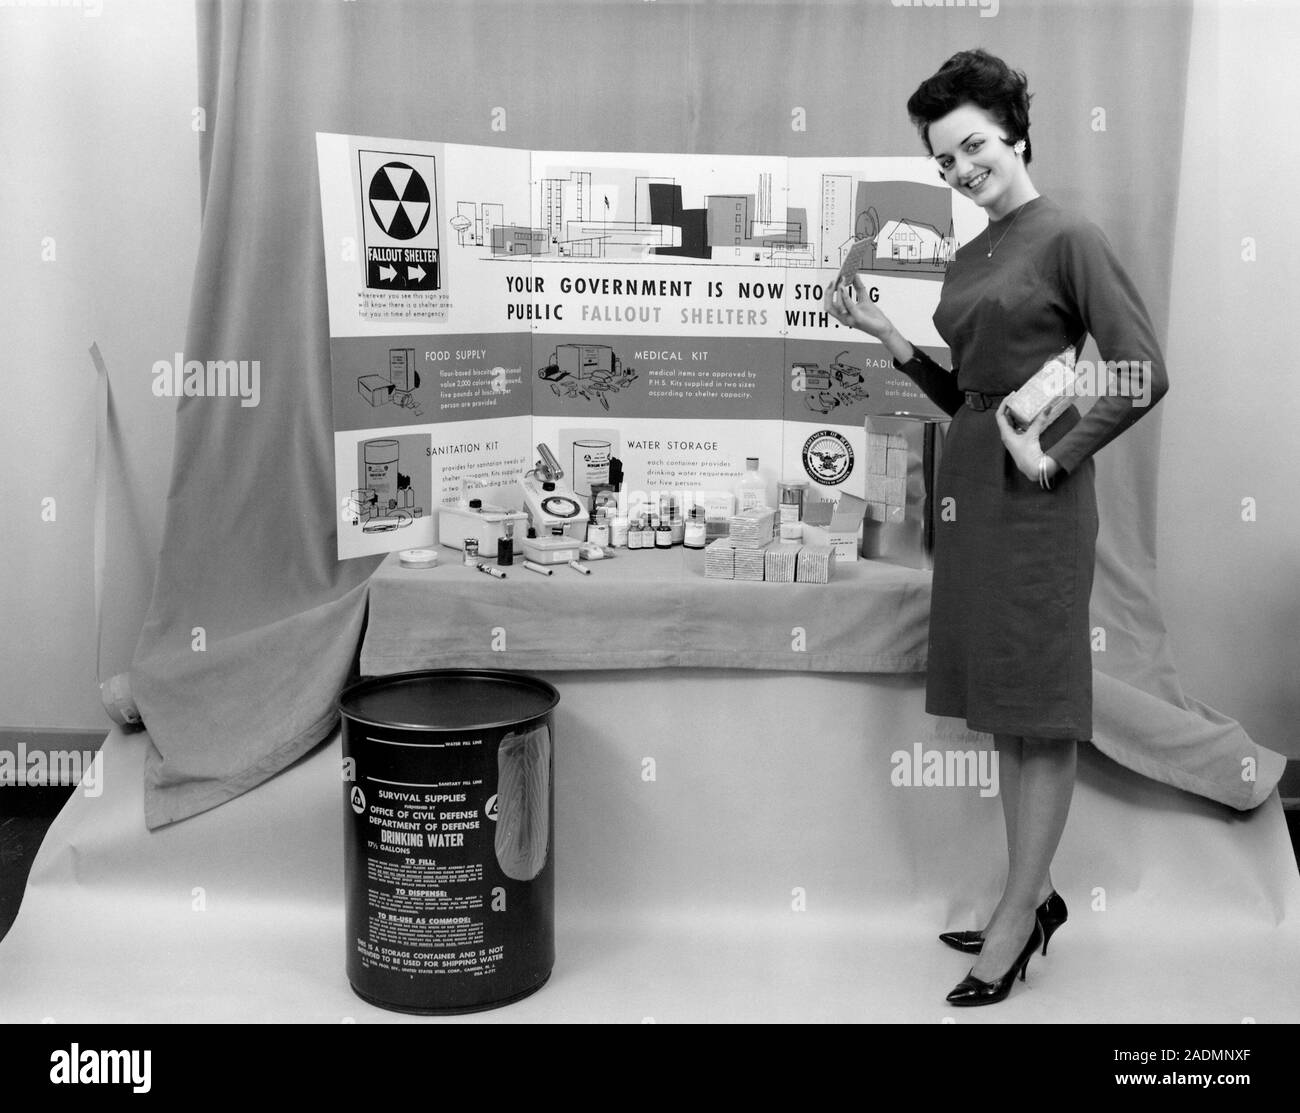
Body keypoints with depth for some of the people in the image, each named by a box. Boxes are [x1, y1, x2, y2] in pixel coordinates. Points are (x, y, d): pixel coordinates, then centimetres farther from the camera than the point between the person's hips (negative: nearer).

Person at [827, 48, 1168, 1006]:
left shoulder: (1068, 238, -8)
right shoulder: (966, 261, 14)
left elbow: (1145, 374, -13)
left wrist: (1056, 455, -15)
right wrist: (887, 335, 8)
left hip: (1037, 491, -8)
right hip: (970, 483, 8)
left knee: (1042, 708, 0)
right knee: (1001, 704, 13)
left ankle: (1019, 912, 9)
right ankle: (1036, 893, 25)